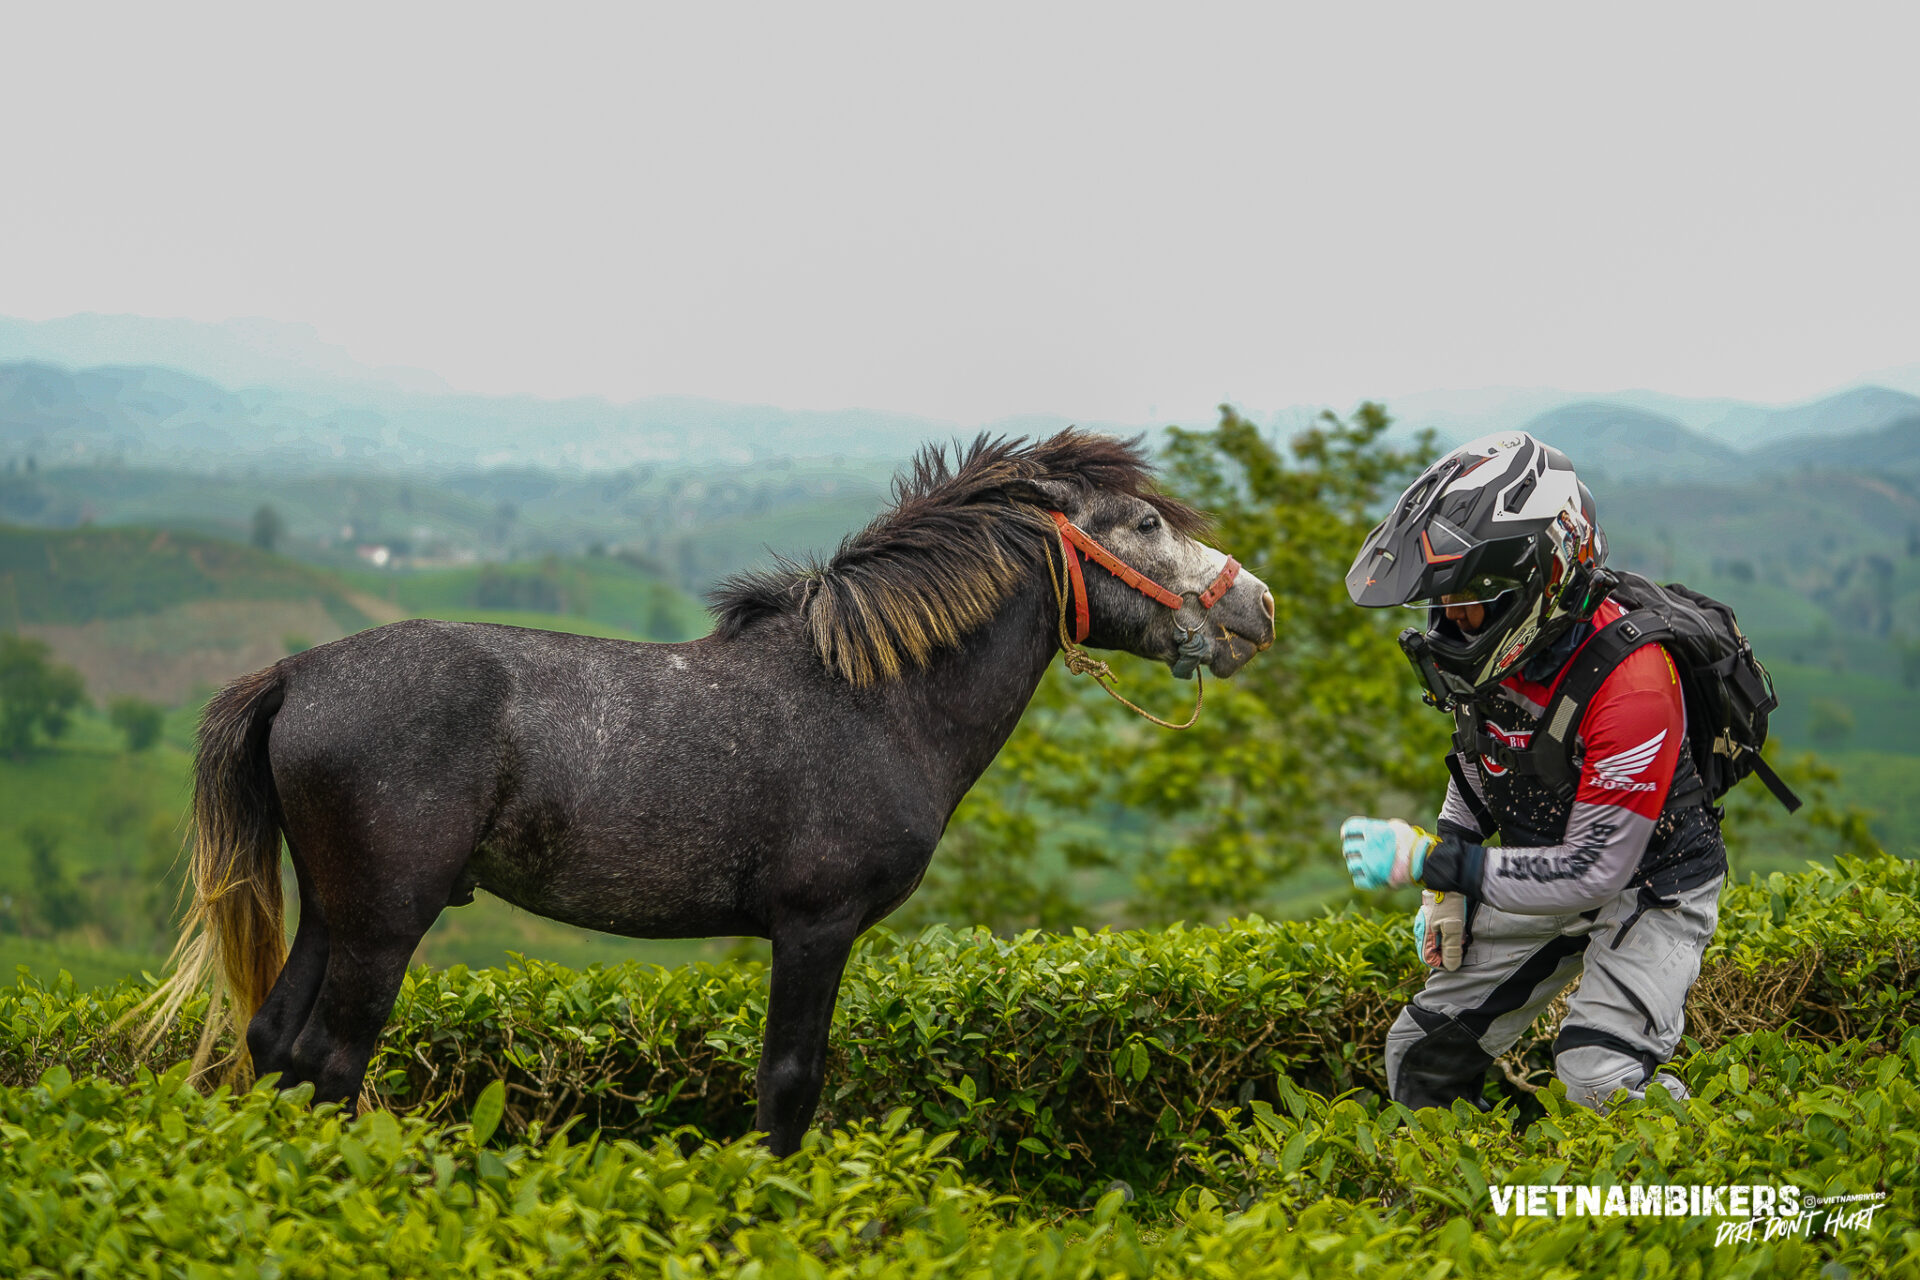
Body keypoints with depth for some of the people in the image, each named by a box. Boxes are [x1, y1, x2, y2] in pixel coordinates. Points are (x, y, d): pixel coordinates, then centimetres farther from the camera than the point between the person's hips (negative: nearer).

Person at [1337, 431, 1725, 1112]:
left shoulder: (1632, 686, -34)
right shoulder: (1490, 640, -11)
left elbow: (1595, 871, -31)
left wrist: (1429, 859, -33)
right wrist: (1445, 887, 2)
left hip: (1649, 884, -7)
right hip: (1546, 874, 7)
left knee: (1601, 1084, -24)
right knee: (1423, 1055, 3)